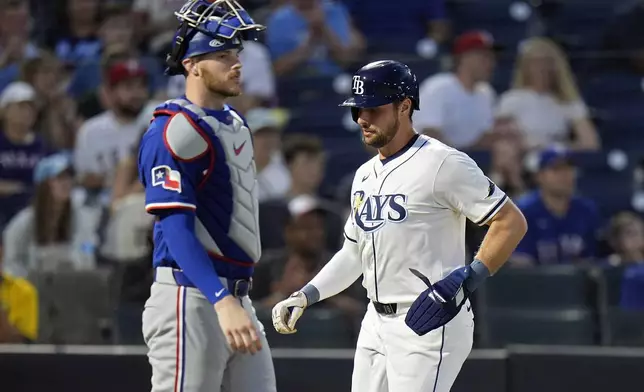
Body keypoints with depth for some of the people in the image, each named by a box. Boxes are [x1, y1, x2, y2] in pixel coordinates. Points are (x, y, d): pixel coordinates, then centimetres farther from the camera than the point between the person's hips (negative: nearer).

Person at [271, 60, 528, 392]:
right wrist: (305, 296, 12)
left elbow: (512, 222, -13)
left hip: (428, 324, -9)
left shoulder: (441, 163, -12)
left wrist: (466, 280, -22)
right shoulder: (365, 175, 15)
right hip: (376, 324, 9)